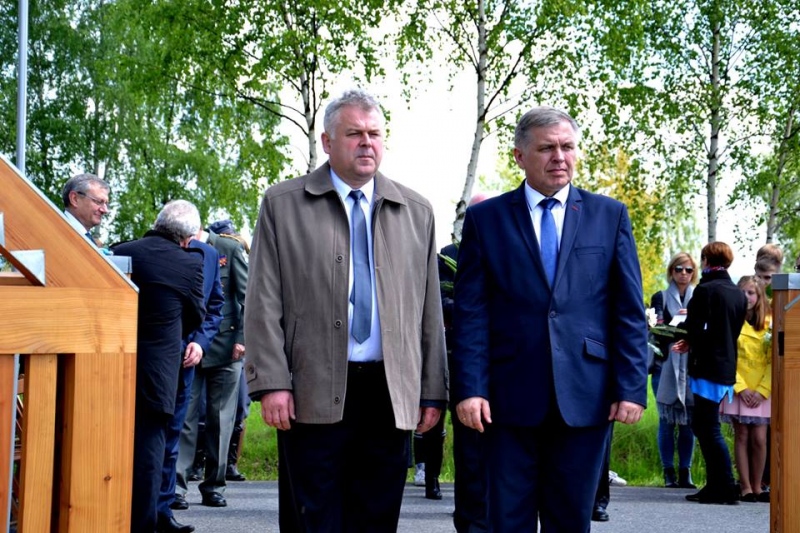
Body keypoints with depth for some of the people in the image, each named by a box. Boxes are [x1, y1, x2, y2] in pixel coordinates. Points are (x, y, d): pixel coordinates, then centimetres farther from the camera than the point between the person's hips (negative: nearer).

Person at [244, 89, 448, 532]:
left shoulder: (417, 212, 12)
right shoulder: (282, 204, 5)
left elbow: (429, 309, 12)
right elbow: (264, 304, 0)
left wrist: (433, 392, 7)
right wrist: (271, 383, -8)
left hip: (391, 395, 3)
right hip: (313, 395, -2)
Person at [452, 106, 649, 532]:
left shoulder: (609, 216, 8)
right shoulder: (485, 219, 6)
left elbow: (629, 311, 5)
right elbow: (470, 312, 1)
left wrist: (631, 387, -3)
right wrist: (470, 388, -8)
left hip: (584, 397, 1)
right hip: (510, 398, -1)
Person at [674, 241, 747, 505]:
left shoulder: (705, 290, -13)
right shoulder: (738, 294, 11)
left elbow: (696, 329, -18)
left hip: (708, 367, -8)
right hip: (727, 367, 8)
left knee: (709, 428, -3)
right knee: (702, 424, 16)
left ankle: (724, 487, -5)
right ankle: (715, 485, 18)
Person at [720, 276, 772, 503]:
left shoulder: (769, 324, 6)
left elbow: (773, 361, 1)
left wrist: (762, 390, -9)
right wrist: (741, 388, -10)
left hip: (762, 392, 1)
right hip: (738, 389, -1)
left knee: (759, 439, -2)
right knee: (741, 437, -1)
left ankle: (757, 487, 7)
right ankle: (745, 488, 2)